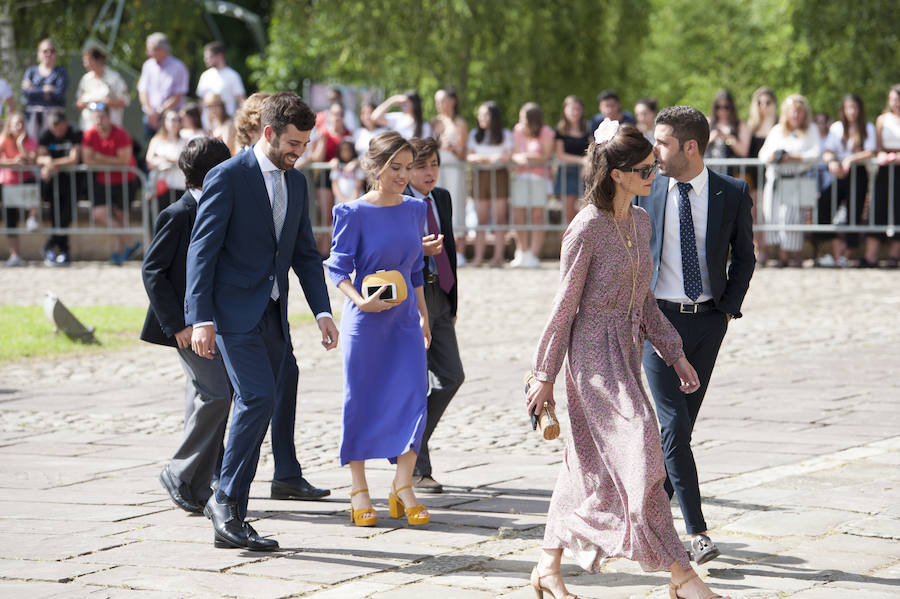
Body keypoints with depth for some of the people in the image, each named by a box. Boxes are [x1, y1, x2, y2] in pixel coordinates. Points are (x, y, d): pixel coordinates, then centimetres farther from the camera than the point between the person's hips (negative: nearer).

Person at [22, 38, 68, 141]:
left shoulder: (61, 72, 4)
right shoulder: (31, 71, 14)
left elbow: (59, 94, -9)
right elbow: (25, 91, 0)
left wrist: (35, 91, -5)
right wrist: (44, 90, -7)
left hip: (53, 113, -3)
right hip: (33, 115, 3)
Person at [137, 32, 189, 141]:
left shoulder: (178, 67, -6)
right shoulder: (148, 65, 10)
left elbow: (178, 97, -8)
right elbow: (142, 91, 9)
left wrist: (159, 113, -13)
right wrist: (150, 111, -8)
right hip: (150, 117, 5)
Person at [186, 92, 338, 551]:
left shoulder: (296, 183, 14)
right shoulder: (227, 178, -8)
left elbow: (305, 253, 19)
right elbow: (202, 250, -11)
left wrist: (322, 310, 7)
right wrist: (200, 319, -18)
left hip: (273, 316, 7)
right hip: (234, 313, -7)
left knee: (257, 409, 5)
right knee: (259, 398, -20)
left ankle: (229, 518, 11)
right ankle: (227, 499, -9)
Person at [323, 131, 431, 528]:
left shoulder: (415, 209, 6)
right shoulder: (354, 213, -9)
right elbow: (338, 267, -9)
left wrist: (423, 313, 17)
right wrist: (361, 301, -24)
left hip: (405, 318, 4)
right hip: (365, 320, -4)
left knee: (413, 396, -4)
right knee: (361, 401, 2)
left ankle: (402, 486, 4)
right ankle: (359, 489, 12)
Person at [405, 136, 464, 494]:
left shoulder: (442, 198, 13)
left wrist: (452, 300, 18)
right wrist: (418, 250, -27)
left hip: (439, 299, 8)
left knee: (451, 376, 7)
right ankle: (416, 469, 6)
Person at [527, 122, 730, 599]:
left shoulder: (640, 222, 9)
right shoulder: (586, 229, -14)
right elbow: (565, 304, -10)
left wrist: (675, 354, 12)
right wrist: (545, 375, -7)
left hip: (627, 350, 8)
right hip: (595, 352, -8)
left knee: (588, 462, 12)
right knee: (638, 452, -12)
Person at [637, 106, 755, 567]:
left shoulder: (732, 194, -1)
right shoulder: (645, 192, -1)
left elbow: (743, 256, 10)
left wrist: (728, 307, 1)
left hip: (708, 321, 2)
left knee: (682, 421, 7)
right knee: (674, 424, -10)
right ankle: (696, 532, -10)